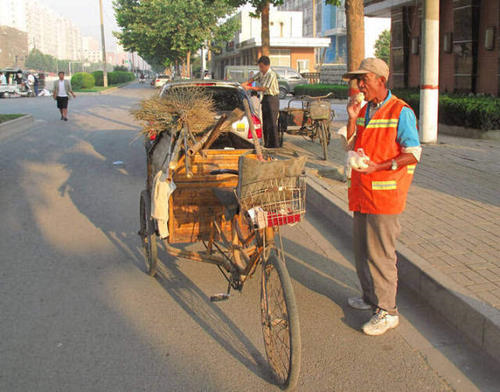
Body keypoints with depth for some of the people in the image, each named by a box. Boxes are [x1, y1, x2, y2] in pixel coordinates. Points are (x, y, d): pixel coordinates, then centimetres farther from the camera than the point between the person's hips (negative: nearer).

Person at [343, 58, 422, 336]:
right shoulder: (364, 110, 13)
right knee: (362, 248, 17)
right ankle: (371, 296, 34)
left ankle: (387, 311, 6)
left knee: (380, 253, -5)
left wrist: (379, 167, -23)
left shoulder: (401, 112, -11)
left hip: (385, 194, -8)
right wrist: (352, 118, 2)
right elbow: (351, 146, 16)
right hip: (361, 191, 8)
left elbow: (413, 154, -13)